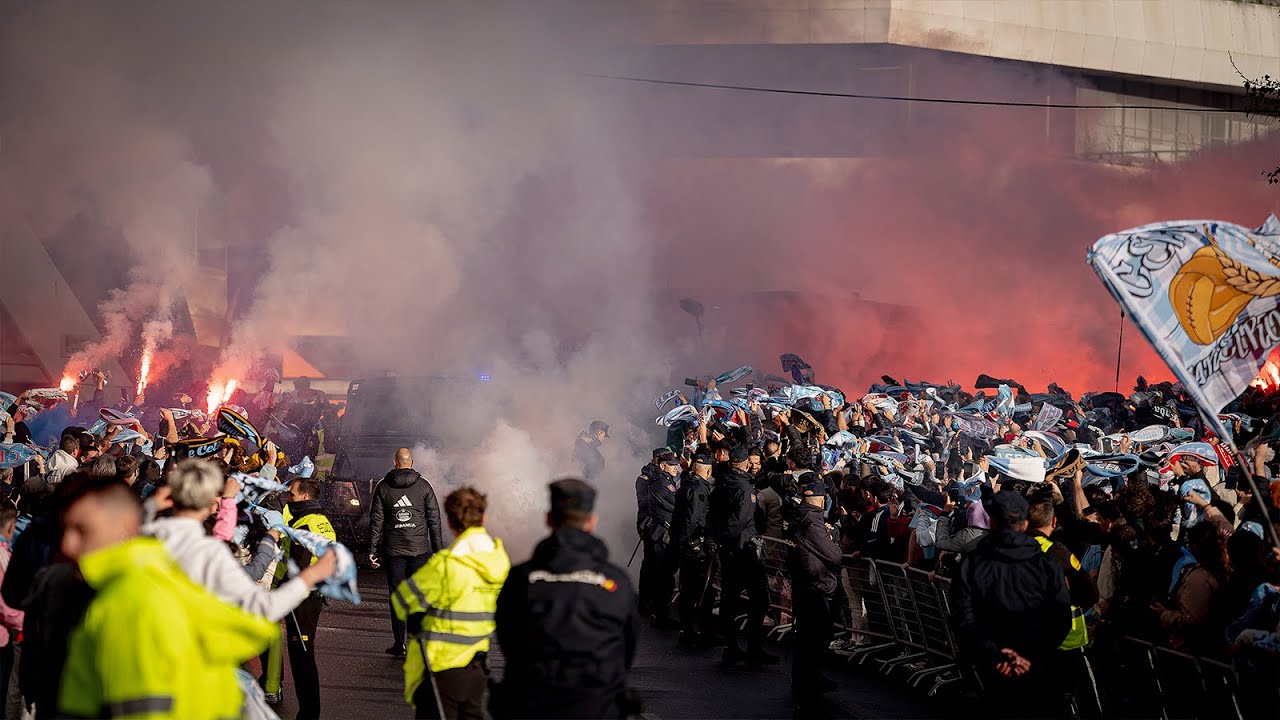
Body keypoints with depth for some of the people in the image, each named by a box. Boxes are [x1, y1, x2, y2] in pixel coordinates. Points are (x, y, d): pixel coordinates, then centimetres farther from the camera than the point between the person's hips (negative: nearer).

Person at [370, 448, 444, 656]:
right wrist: (438, 548, 6)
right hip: (420, 549, 0)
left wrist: (372, 550, 6)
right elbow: (434, 519, 0)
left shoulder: (383, 487, 1)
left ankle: (399, 644, 6)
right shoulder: (423, 486, -1)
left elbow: (376, 520, 1)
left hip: (393, 550, 0)